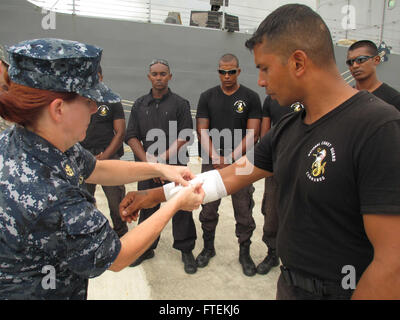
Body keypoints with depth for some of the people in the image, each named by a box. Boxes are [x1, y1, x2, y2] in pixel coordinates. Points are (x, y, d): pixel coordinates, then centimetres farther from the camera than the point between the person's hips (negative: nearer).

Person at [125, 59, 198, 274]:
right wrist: (147, 160, -8)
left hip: (175, 166, -3)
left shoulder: (180, 104, 1)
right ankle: (146, 248, 30)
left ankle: (186, 250, 19)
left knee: (181, 209, 2)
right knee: (147, 208, 12)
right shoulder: (140, 105, 10)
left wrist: (162, 159, -13)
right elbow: (131, 136, 5)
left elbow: (184, 137, -6)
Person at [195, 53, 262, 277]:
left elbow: (253, 134, -4)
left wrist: (230, 158, -14)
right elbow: (202, 131, 2)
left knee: (244, 213, 5)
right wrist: (215, 158, -12)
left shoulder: (251, 97, 2)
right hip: (212, 164, 2)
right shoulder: (207, 97, 7)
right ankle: (208, 248, 31)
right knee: (208, 210, 10)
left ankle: (245, 253, 24)